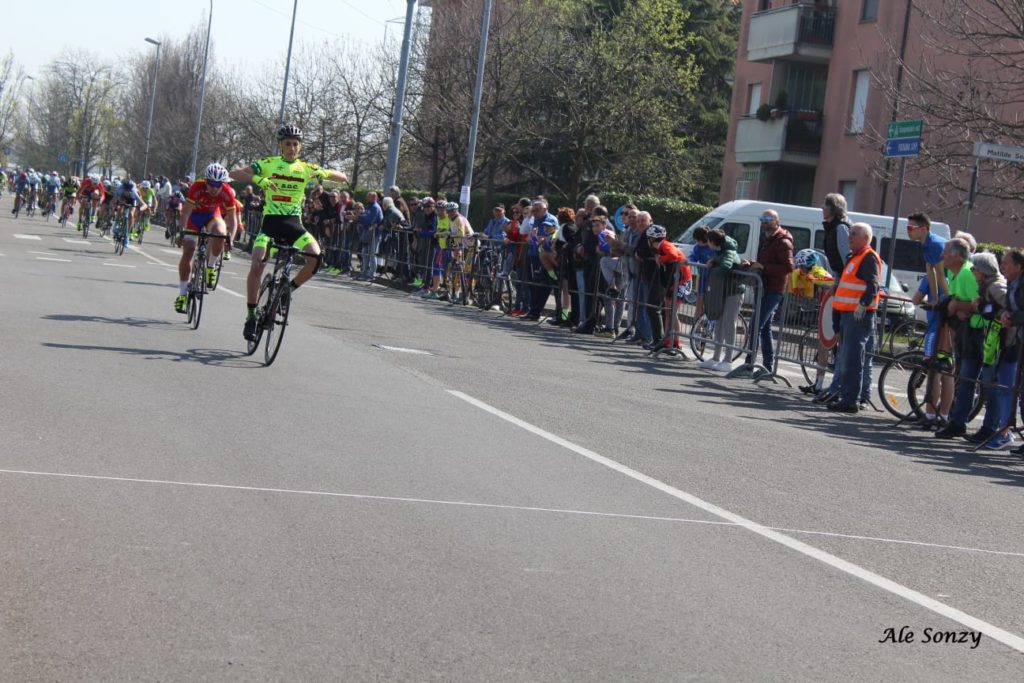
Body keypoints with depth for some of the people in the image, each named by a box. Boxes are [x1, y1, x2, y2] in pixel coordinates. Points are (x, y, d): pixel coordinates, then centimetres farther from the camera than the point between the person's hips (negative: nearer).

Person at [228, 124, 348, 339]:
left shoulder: (305, 168, 7)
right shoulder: (268, 164, 1)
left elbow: (343, 178, 7)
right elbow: (235, 174, -7)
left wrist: (322, 173, -14)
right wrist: (258, 179, -24)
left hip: (294, 223, 2)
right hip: (270, 221, -2)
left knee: (316, 257, -23)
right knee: (257, 265, -21)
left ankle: (288, 289, 1)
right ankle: (251, 315, -7)